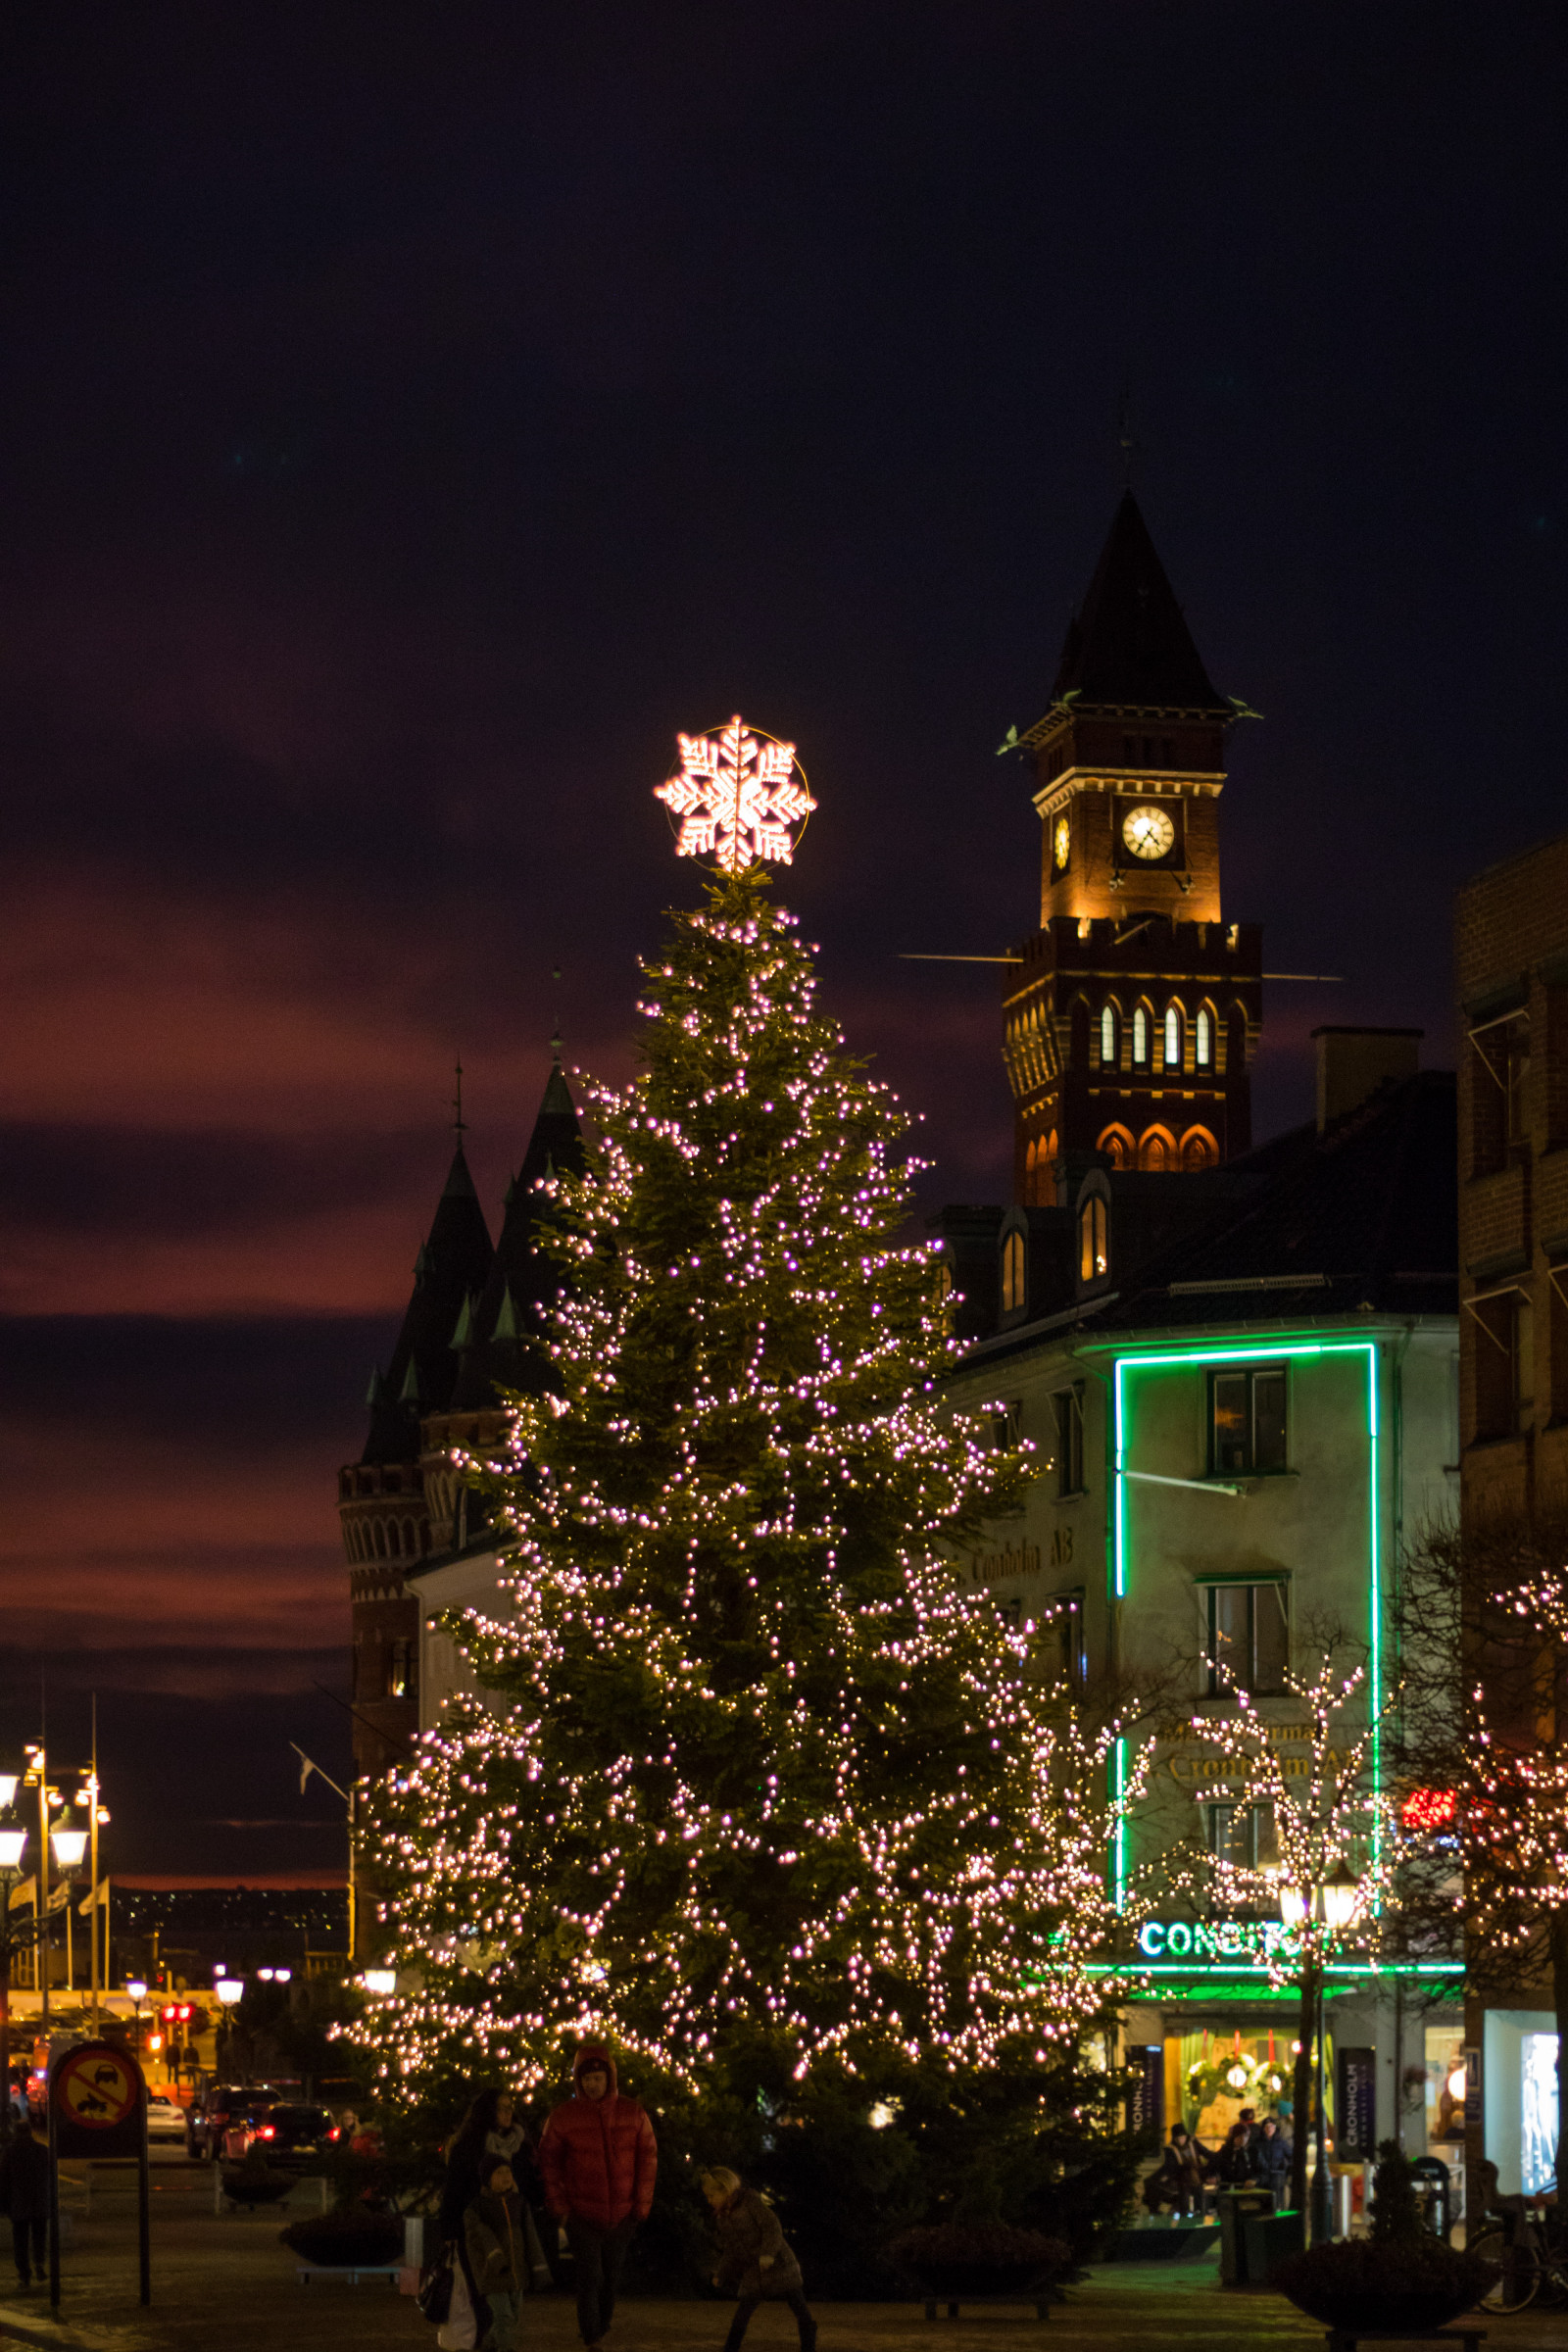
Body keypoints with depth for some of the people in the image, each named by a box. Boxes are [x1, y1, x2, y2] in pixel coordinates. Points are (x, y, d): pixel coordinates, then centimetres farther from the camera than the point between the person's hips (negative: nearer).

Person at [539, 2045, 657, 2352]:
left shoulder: (632, 2114, -1)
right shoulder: (563, 2116, -6)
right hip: (581, 2216, -3)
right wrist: (559, 2206, -7)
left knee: (611, 2277, 15)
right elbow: (548, 2162, -1)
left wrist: (642, 2205, -1)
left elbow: (648, 2159, 3)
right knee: (590, 2278, -8)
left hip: (621, 2215, 3)